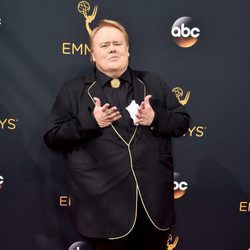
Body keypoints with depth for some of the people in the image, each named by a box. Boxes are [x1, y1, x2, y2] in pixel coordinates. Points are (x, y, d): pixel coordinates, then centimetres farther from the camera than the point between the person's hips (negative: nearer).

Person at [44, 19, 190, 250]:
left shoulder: (153, 83, 10)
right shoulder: (73, 91, 3)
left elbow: (183, 121, 10)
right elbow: (52, 136, -1)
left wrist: (156, 117, -11)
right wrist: (89, 121, -15)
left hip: (154, 199, 3)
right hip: (105, 203, -2)